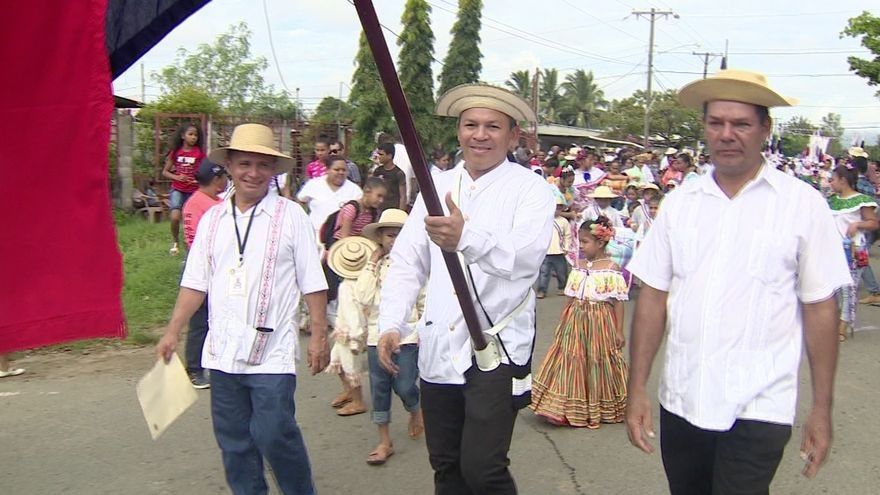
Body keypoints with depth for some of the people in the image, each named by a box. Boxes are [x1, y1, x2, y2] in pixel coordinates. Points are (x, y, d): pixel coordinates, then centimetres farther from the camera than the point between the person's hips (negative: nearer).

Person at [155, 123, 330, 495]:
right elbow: (195, 283, 12)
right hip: (223, 350, 5)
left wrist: (319, 336, -6)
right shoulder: (212, 219, 10)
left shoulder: (290, 215, -2)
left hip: (271, 350, -4)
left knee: (274, 434, -8)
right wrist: (172, 332, 7)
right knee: (233, 440, 11)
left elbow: (312, 283, -3)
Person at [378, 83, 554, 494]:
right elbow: (406, 261, 11)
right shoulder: (437, 188, 11)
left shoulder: (530, 189, -5)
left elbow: (527, 256, -24)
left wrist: (468, 237, -43)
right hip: (438, 351, 5)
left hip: (497, 350, -5)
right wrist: (391, 323, -3)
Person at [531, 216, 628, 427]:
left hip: (599, 323, -5)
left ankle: (599, 410, 21)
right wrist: (563, 322, 12)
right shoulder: (579, 266, 7)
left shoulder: (611, 269, -10)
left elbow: (618, 302, -9)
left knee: (597, 363, 4)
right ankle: (567, 410, 14)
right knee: (572, 361, 6)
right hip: (575, 321, 5)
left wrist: (619, 330, -10)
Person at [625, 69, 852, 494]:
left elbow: (820, 310, -2)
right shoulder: (679, 203, 4)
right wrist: (636, 389, 2)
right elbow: (653, 298, 4)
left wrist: (822, 409, -1)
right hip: (680, 402, 3)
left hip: (757, 409, -3)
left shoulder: (803, 205, -4)